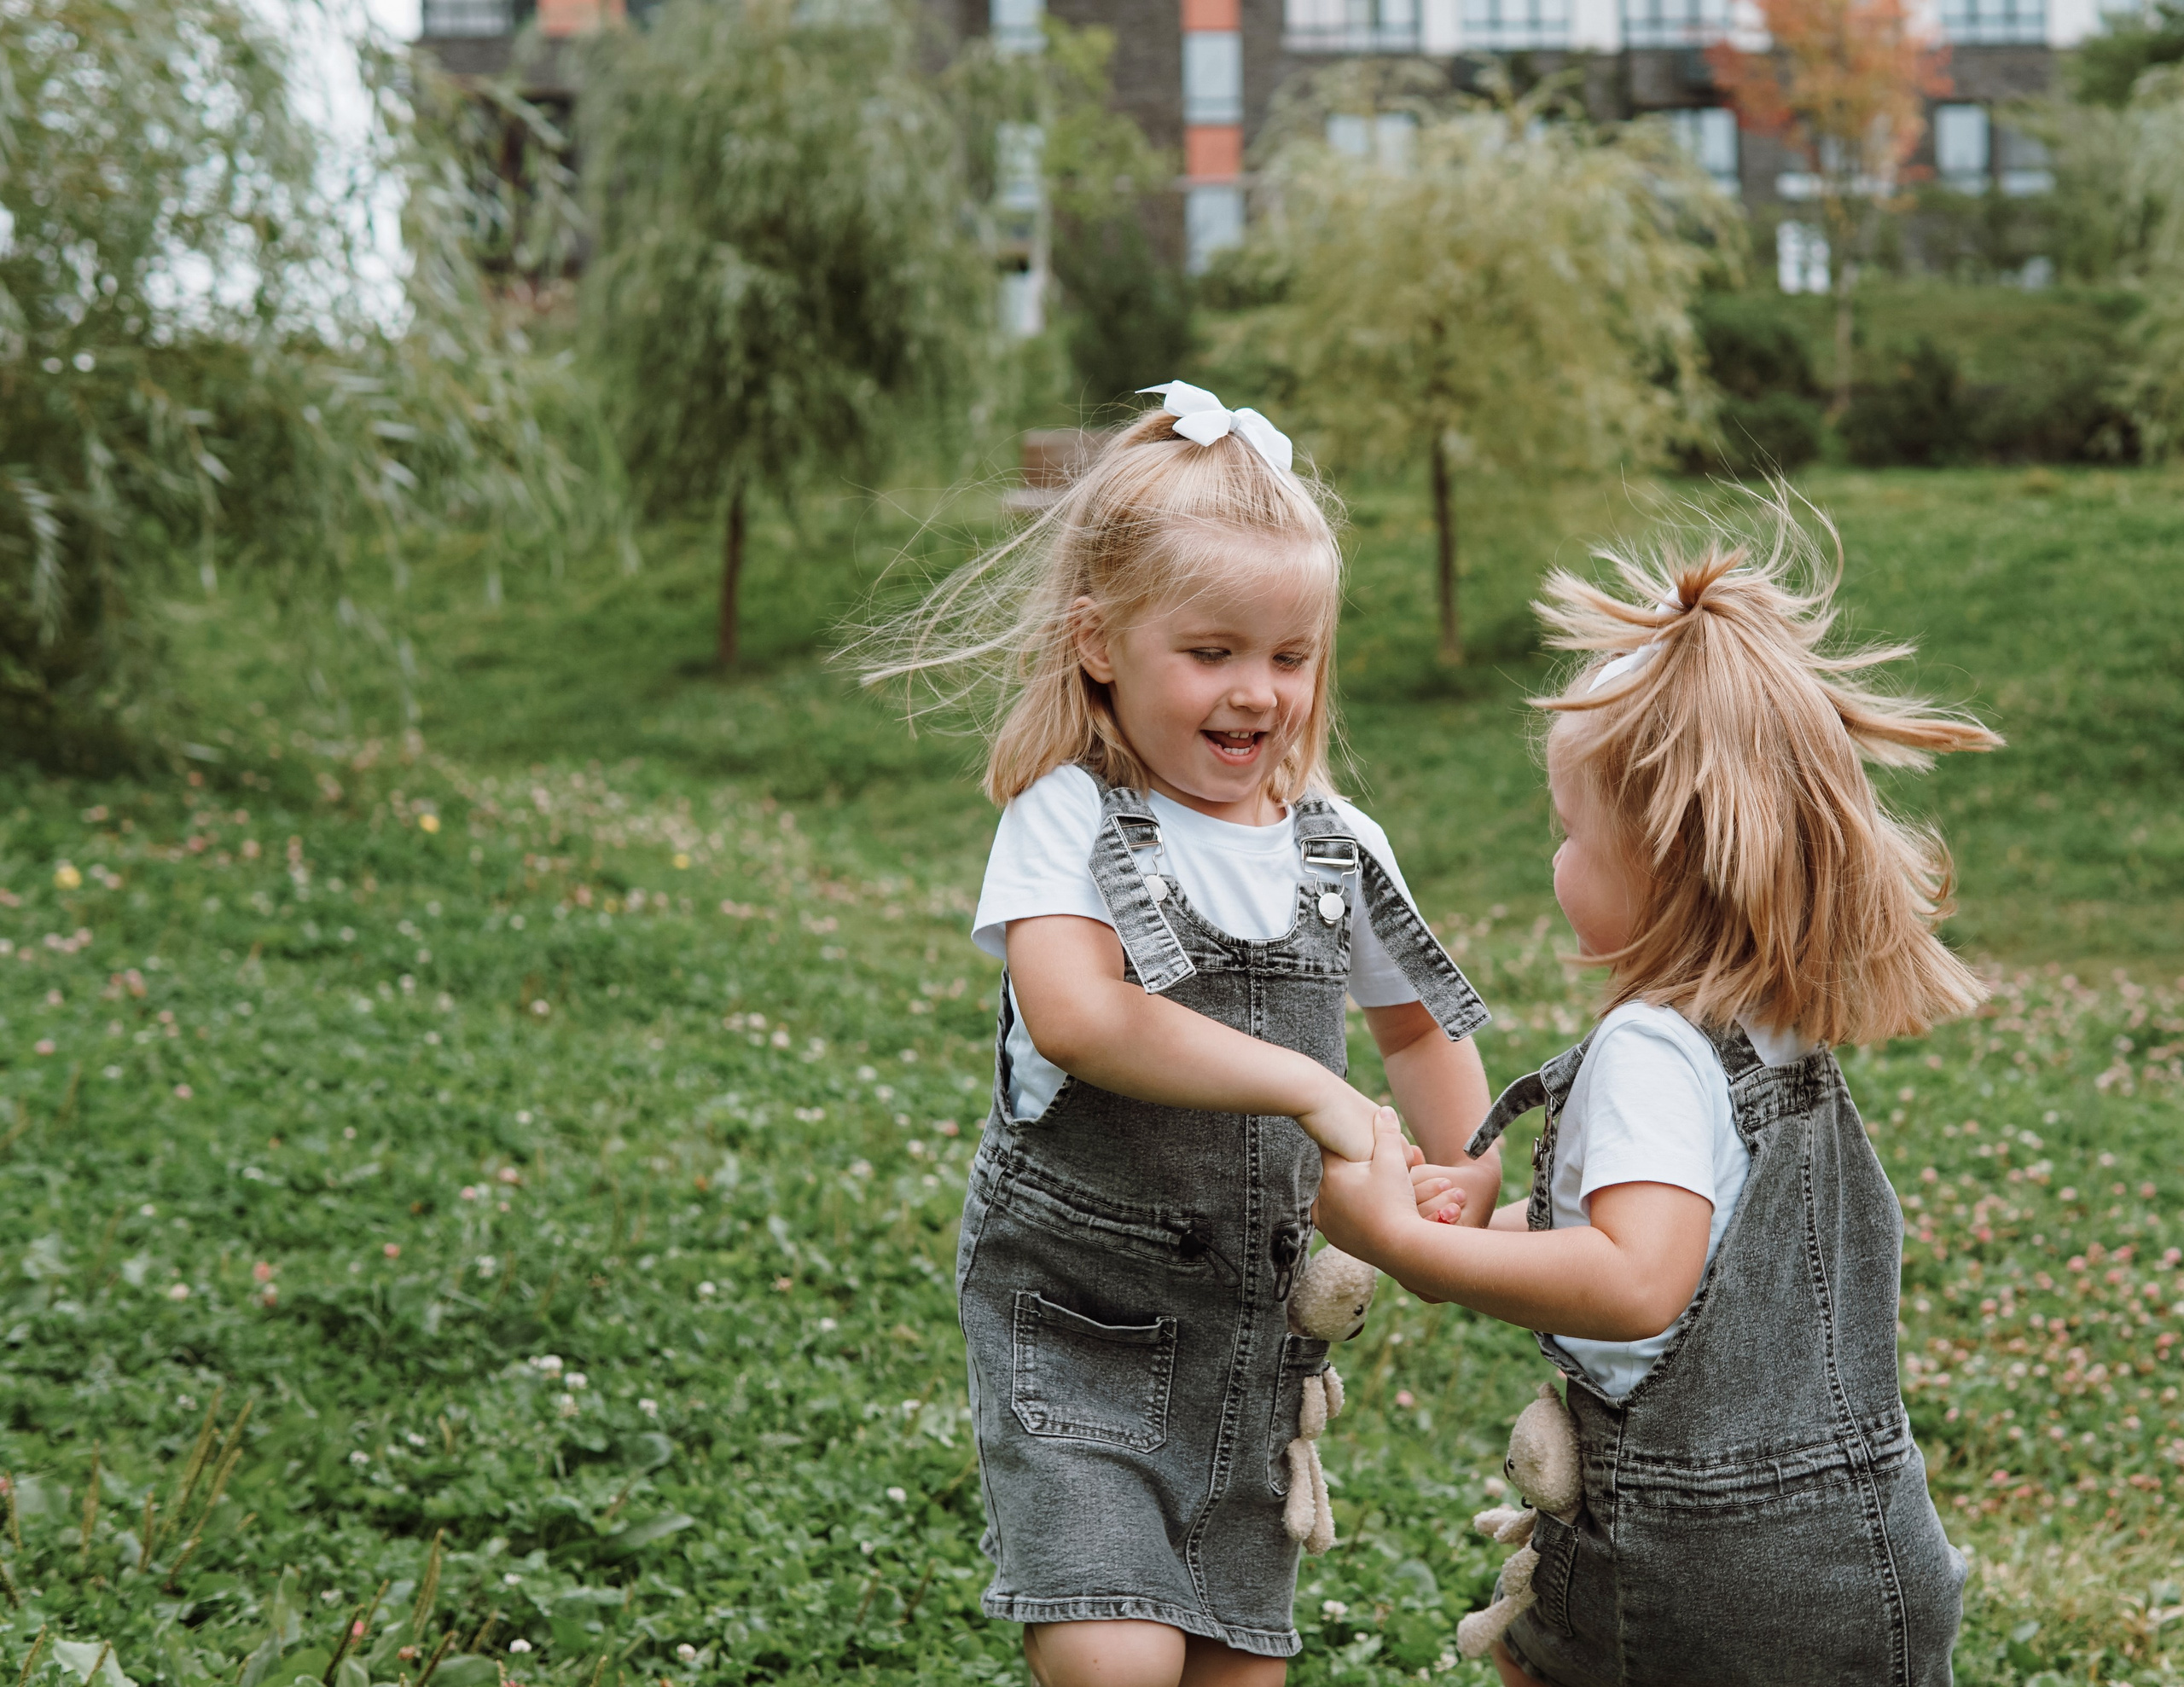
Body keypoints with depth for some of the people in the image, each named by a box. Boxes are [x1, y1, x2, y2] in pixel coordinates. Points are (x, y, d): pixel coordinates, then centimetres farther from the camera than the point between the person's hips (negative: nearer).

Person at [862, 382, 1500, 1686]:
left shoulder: (1337, 847, 4)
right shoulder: (1070, 818, -11)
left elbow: (1417, 1021, 21)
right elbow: (1075, 1015, -30)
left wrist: (1469, 1182, 5)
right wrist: (1307, 1087, -29)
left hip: (1259, 1324, 5)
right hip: (1077, 1320, -5)